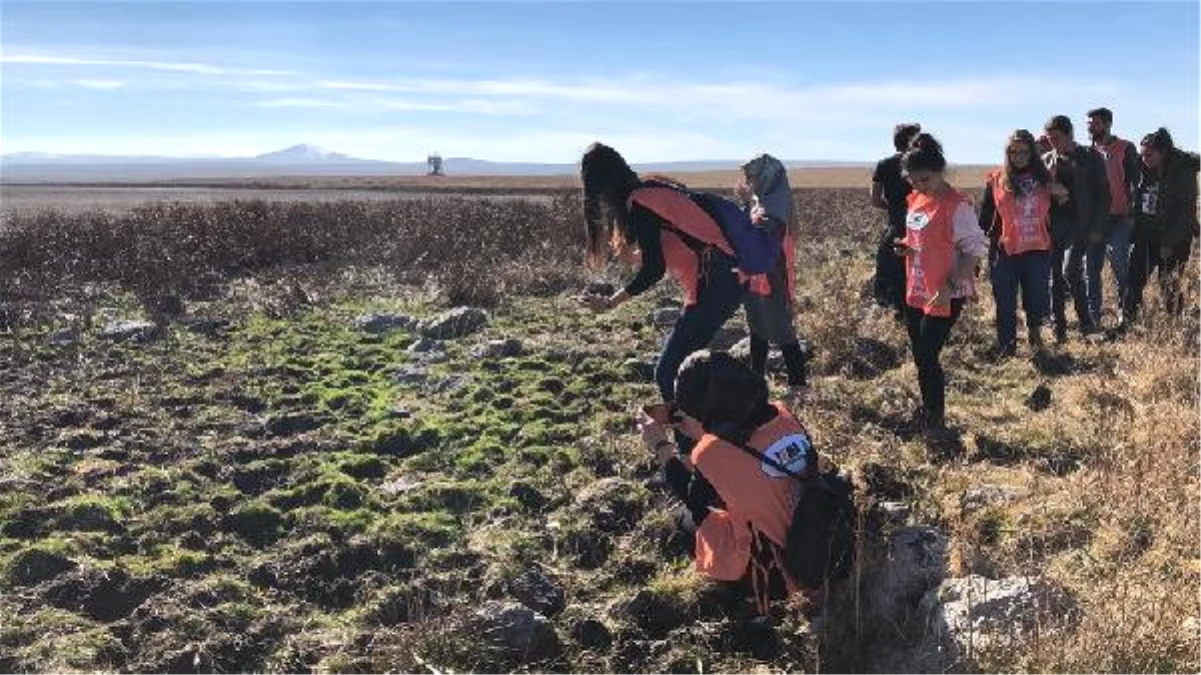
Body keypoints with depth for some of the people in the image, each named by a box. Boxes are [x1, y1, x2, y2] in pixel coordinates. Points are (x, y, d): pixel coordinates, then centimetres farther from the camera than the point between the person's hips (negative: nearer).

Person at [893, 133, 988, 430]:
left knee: (927, 356, -4)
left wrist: (950, 286, -23)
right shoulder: (915, 199, 7)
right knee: (920, 355, 15)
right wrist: (906, 246, 0)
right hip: (916, 292, 8)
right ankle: (927, 409, 32)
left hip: (944, 297, -8)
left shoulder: (956, 205, -17)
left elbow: (975, 248, -18)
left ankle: (935, 419, 13)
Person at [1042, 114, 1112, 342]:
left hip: (1079, 223, -4)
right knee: (1055, 277, 3)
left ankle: (1086, 320, -1)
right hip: (1053, 226, 4)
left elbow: (1103, 194, 1)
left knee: (1070, 269, -18)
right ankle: (1059, 329, 11)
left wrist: (1096, 228, -7)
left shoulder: (1090, 158, 1)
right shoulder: (1047, 160, 11)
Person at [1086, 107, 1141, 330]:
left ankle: (1125, 314, 3)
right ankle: (1093, 314, 16)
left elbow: (1136, 182, -5)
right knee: (1091, 269, 7)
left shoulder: (1125, 149, -2)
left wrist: (1132, 213, -11)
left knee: (1121, 268, -5)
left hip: (1118, 219, -5)